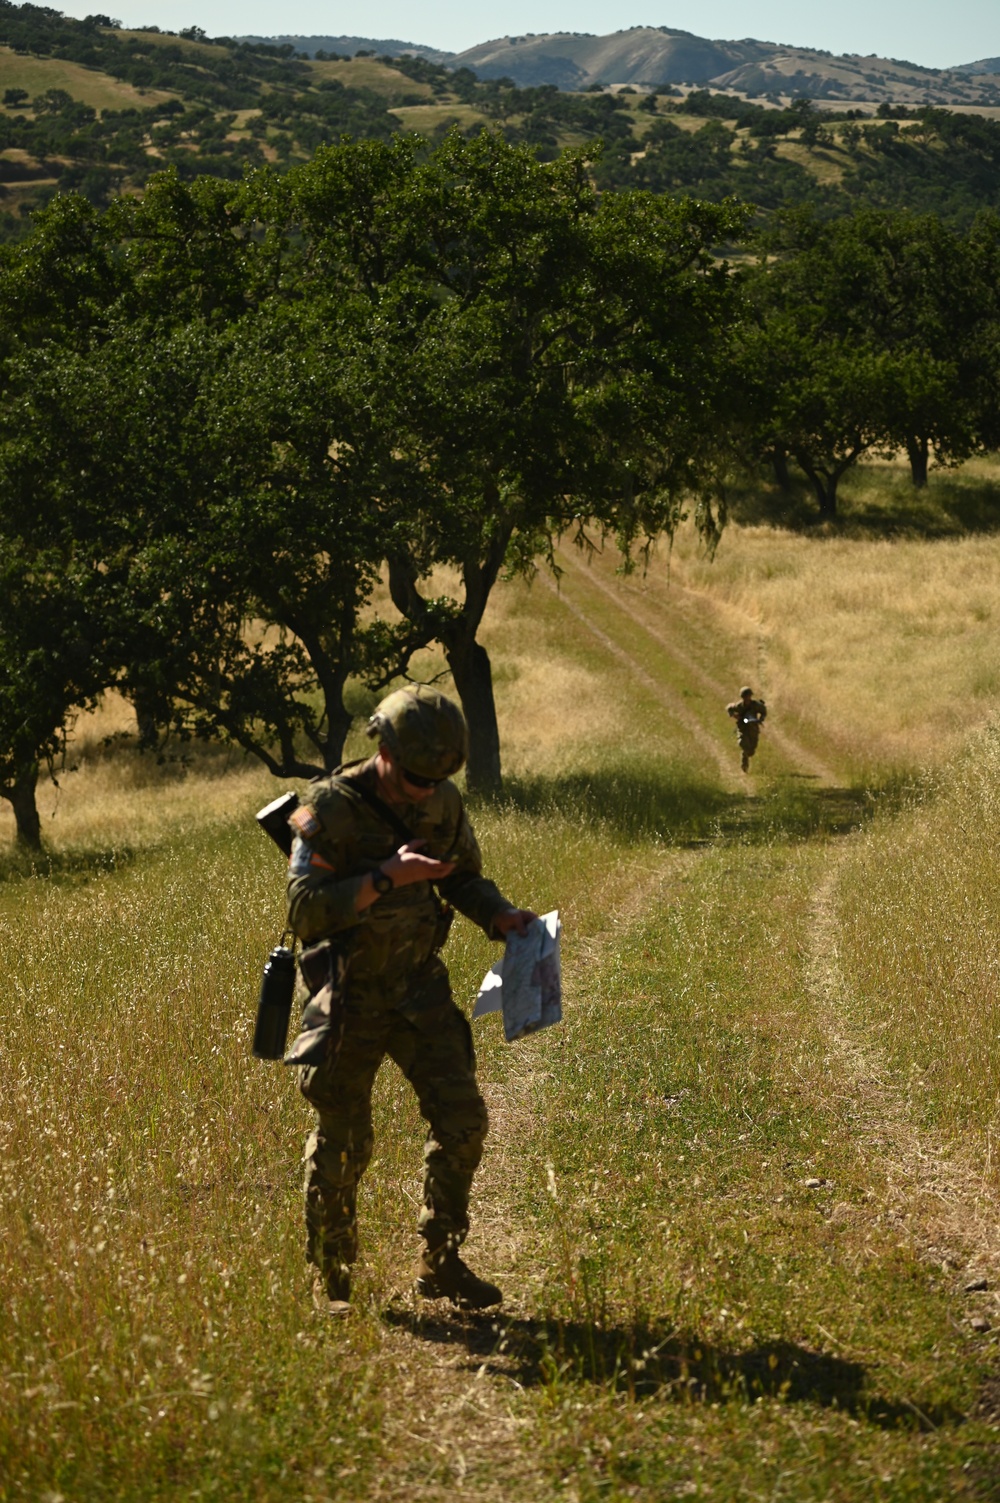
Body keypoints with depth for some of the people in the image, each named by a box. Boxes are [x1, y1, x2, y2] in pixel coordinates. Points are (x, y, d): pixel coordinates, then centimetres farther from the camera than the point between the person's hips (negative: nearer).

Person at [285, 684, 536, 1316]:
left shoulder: (444, 803, -1)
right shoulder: (331, 809, -18)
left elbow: (464, 879, 14)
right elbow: (305, 909, -25)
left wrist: (502, 915, -6)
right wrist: (386, 878, -33)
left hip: (419, 986, 4)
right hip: (349, 996, -4)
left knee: (462, 1117, -4)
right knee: (343, 1143, 3)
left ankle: (441, 1263, 10)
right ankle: (331, 1282, 18)